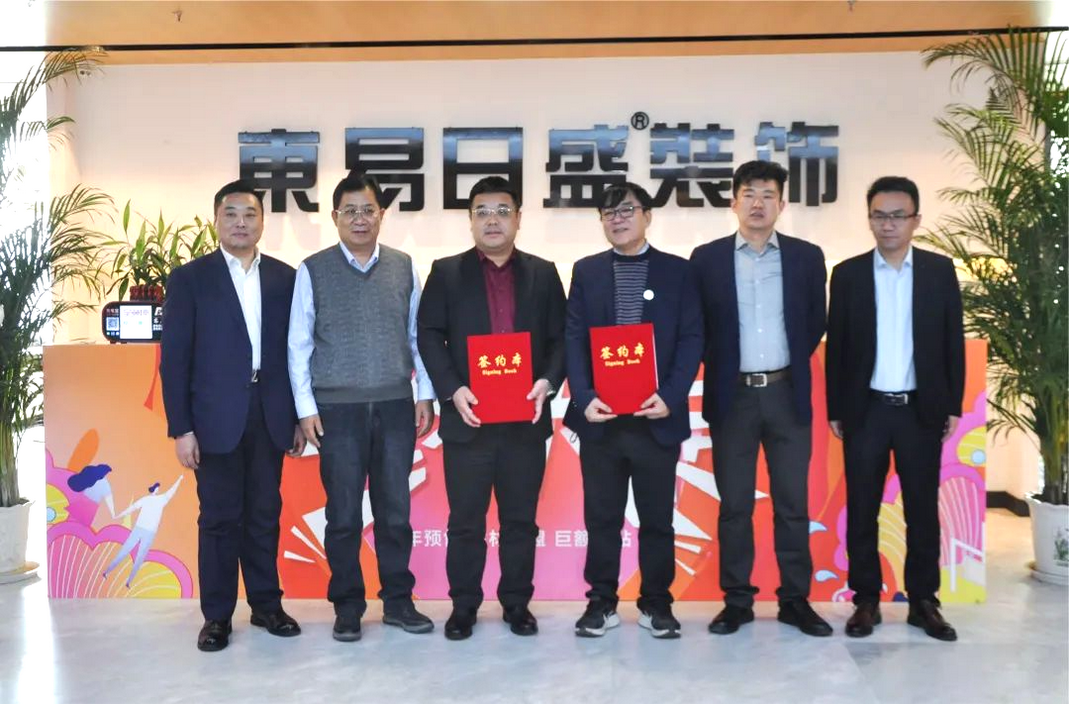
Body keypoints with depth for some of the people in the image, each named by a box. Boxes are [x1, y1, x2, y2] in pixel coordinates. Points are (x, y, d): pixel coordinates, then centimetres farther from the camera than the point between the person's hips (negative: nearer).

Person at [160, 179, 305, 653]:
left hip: (270, 415, 2)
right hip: (216, 417, -2)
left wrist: (299, 417, 6)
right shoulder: (189, 278, 0)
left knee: (265, 515, 11)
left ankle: (266, 604, 23)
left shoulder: (285, 277, 8)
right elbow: (174, 358, -3)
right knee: (219, 519, 5)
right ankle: (217, 615, 16)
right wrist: (181, 427, -9)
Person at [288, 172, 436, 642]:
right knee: (344, 514, 7)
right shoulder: (312, 271, -1)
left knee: (395, 511, 9)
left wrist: (425, 395, 5)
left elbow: (417, 334, 8)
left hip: (395, 407, 2)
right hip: (337, 409, -2)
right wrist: (306, 408, -4)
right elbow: (299, 344, 0)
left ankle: (398, 601, 22)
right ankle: (347, 606, 20)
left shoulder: (404, 267, 5)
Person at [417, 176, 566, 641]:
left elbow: (560, 338, 6)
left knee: (520, 518, 10)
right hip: (468, 416, -1)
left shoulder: (543, 274, 9)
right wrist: (452, 390, -13)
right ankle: (463, 606, 19)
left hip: (526, 418, 1)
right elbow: (429, 336, 0)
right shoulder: (446, 272, 5)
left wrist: (548, 382, -12)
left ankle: (517, 603, 23)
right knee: (465, 520, 6)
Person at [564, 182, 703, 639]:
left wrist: (670, 397, -14)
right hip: (600, 416, 1)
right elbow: (574, 339, 3)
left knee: (657, 516, 8)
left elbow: (691, 339, -1)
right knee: (601, 516, 8)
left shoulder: (677, 270, 5)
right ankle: (602, 602, 20)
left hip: (657, 416, -1)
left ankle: (656, 603, 22)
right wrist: (584, 397, -11)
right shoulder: (586, 271, 9)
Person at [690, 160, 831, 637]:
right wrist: (723, 366, 5)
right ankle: (737, 601, 15)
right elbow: (697, 328, 5)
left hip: (787, 393, 1)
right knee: (734, 505, 5)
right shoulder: (707, 258, 1)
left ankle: (795, 600, 17)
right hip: (732, 395, -1)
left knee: (793, 503, 6)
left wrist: (790, 365, 11)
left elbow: (815, 324, 11)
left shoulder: (806, 256, 4)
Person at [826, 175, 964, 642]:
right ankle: (866, 600, 16)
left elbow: (953, 341, 5)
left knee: (922, 508, 7)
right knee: (861, 509, 4)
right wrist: (834, 409, 1)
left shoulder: (940, 270, 3)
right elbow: (836, 346, 3)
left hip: (921, 409, 0)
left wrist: (954, 405, 1)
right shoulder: (848, 273, 2)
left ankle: (923, 600, 19)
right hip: (865, 409, 0)